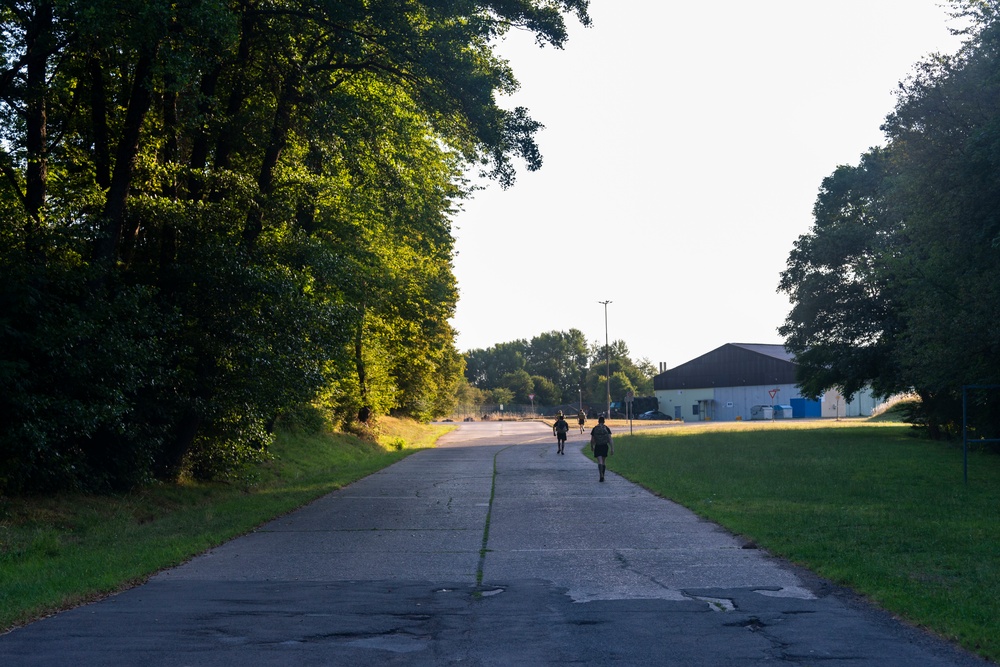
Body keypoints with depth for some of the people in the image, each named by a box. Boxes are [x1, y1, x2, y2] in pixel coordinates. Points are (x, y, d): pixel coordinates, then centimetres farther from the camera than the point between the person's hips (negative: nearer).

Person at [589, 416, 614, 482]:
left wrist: (591, 447, 18)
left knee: (600, 462, -7)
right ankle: (603, 477, 23)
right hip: (605, 446, 2)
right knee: (603, 462, 16)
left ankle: (601, 476, -25)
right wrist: (612, 448, -8)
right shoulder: (607, 429, -3)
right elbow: (610, 439, -9)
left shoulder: (595, 429, -4)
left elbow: (592, 440, 1)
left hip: (597, 447, -2)